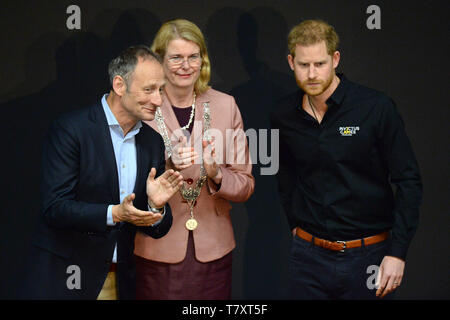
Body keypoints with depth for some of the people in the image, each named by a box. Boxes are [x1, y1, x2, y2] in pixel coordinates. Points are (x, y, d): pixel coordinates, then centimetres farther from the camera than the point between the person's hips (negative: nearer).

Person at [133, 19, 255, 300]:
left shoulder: (225, 105, 3)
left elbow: (246, 186, 4)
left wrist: (217, 176, -16)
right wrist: (166, 166, -20)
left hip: (213, 250, 2)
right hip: (159, 249, -2)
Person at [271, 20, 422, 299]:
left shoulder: (376, 107, -10)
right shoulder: (283, 117, 1)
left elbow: (409, 182, -8)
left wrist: (397, 253, -11)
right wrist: (295, 223, 12)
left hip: (368, 255, -3)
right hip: (309, 255, 3)